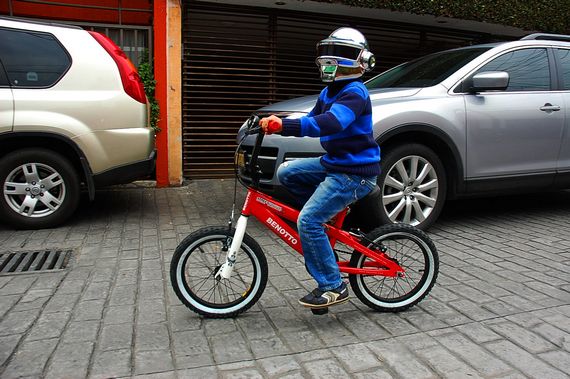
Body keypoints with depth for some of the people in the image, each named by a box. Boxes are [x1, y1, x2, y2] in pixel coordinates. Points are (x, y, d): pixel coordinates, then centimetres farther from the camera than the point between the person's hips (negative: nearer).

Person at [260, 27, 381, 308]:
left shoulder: (354, 92, -17)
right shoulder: (329, 92, 14)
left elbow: (331, 123, -36)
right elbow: (311, 120, 18)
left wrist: (285, 125, -44)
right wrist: (278, 123, 2)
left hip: (354, 172, -9)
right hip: (334, 162, 9)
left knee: (309, 221, -16)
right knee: (286, 172, 5)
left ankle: (333, 287, -2)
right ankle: (332, 212, 16)